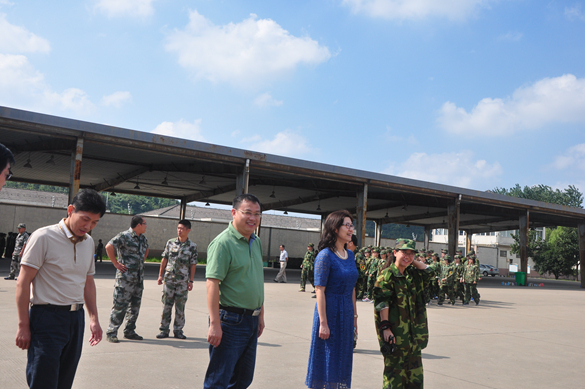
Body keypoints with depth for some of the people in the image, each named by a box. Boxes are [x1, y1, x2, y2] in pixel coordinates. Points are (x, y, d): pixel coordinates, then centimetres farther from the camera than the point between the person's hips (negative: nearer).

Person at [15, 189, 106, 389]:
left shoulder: (89, 242, 10)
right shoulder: (44, 237, -10)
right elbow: (23, 283, -9)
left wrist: (94, 318, 15)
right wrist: (23, 326, -10)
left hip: (76, 318, 6)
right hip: (47, 318, -6)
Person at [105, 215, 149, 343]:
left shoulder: (143, 238, 13)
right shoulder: (124, 236, -11)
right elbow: (109, 247, -21)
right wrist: (116, 263, -15)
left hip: (139, 278, 8)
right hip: (125, 278, -8)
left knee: (135, 306, 11)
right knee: (120, 306, -5)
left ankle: (129, 331, 21)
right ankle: (111, 333, 5)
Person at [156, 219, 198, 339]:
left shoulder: (192, 246, 0)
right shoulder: (170, 242, 5)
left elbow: (193, 265, 2)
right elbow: (164, 259, 9)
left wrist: (191, 281, 0)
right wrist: (160, 275, 6)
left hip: (183, 281, -1)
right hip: (169, 279, 1)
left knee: (180, 306, 3)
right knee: (166, 305, 3)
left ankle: (178, 330, 15)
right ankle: (164, 329, 14)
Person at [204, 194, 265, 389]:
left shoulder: (257, 242, 11)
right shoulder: (223, 242, -15)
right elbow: (212, 284, -20)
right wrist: (215, 324, -23)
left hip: (251, 320, 8)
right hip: (231, 320, -8)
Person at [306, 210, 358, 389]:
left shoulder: (350, 255, 9)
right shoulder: (325, 255, -14)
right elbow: (320, 291, -17)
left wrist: (354, 316, 15)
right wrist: (323, 323, -19)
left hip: (346, 314, 7)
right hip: (330, 312, -7)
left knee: (342, 360, 15)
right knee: (327, 361, 3)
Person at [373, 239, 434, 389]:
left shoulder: (413, 274, 9)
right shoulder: (387, 275, -11)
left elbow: (429, 272, 16)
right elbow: (382, 303, -15)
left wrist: (413, 261, 5)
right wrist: (385, 327, -19)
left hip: (413, 330, 7)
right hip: (395, 331, -7)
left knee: (415, 370, 13)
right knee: (394, 367, 2)